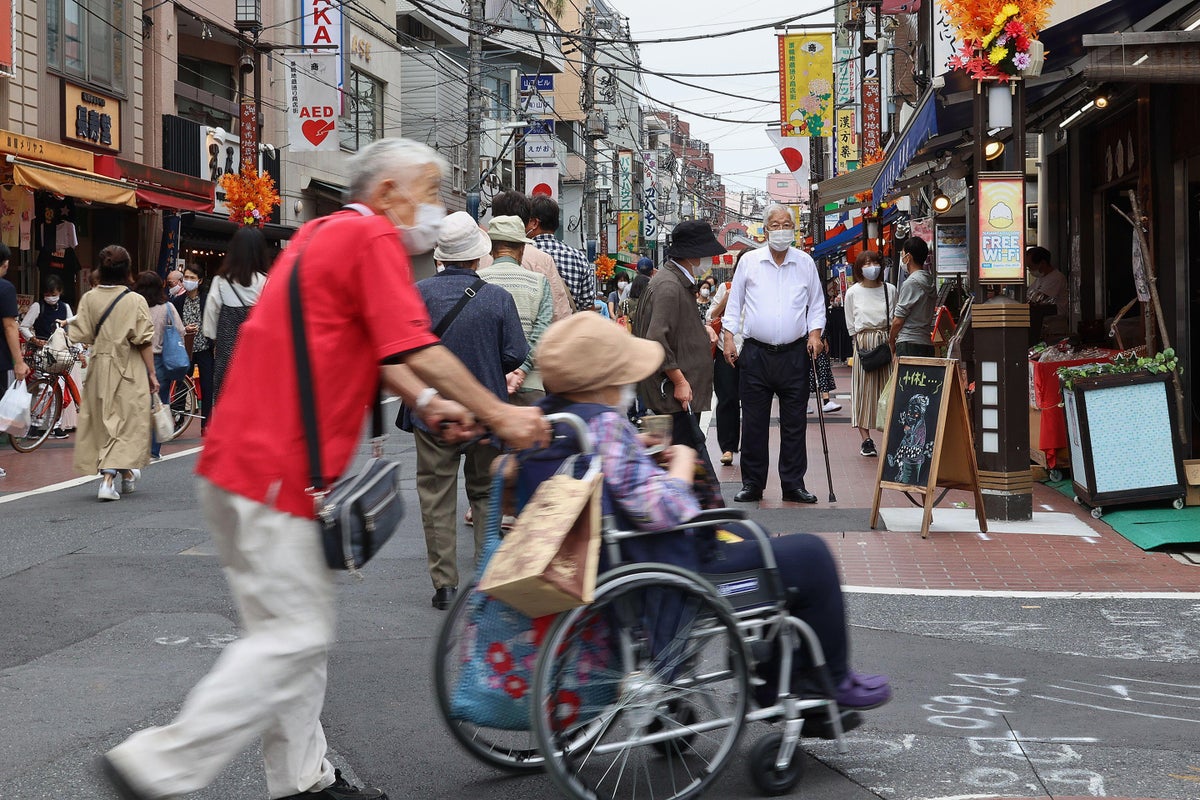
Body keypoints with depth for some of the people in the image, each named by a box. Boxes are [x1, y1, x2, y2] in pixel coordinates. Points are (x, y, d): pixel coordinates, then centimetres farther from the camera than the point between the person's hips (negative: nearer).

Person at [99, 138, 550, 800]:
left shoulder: (324, 233, 20)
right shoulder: (372, 237, -11)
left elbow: (368, 345, 21)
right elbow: (414, 347, -17)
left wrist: (428, 403, 9)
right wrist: (498, 415, -9)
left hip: (240, 463, 11)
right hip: (278, 473, -11)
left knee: (292, 630, 15)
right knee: (295, 637, -6)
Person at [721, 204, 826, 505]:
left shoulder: (805, 263, 6)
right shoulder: (749, 261, 4)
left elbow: (817, 304, 14)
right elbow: (734, 303, 10)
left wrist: (815, 333, -1)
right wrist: (728, 338, 1)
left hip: (794, 354, 1)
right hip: (755, 354, -1)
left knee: (794, 423, 4)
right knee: (753, 423, 2)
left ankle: (793, 484, 13)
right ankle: (752, 484, 11)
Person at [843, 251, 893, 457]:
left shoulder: (890, 290, 6)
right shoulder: (853, 293, 3)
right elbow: (850, 325, 6)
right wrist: (861, 343, -3)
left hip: (886, 342, 1)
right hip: (863, 343, -1)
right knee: (864, 390, -2)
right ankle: (865, 440, 0)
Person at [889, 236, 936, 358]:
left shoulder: (911, 283, -10)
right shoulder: (930, 281, 15)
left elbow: (898, 320, -9)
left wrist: (891, 341, 5)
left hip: (909, 344, -8)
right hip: (927, 343, 8)